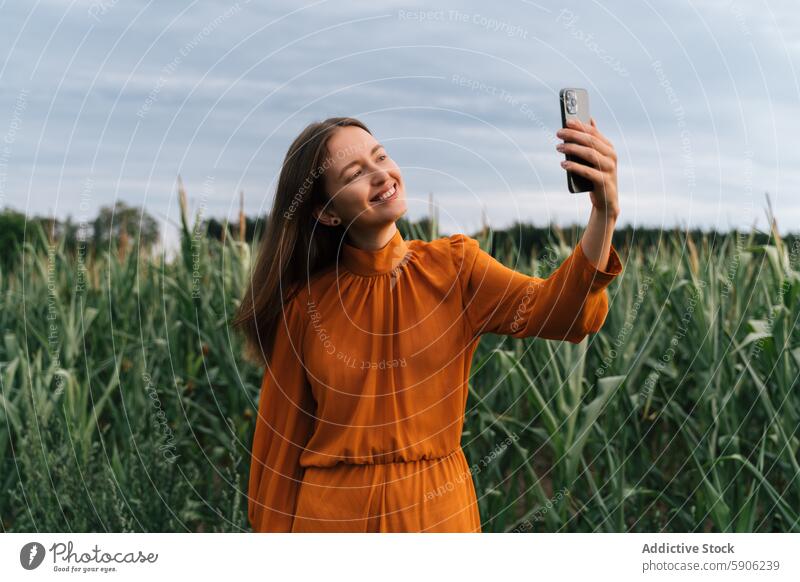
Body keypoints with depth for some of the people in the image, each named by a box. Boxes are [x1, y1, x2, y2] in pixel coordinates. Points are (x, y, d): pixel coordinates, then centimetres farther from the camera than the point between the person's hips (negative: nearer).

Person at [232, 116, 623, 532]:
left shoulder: (455, 265, -4)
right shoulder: (303, 302, -6)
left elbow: (564, 313, -19)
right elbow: (280, 440, -1)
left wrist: (604, 213, -35)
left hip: (439, 508, 2)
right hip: (331, 512, -1)